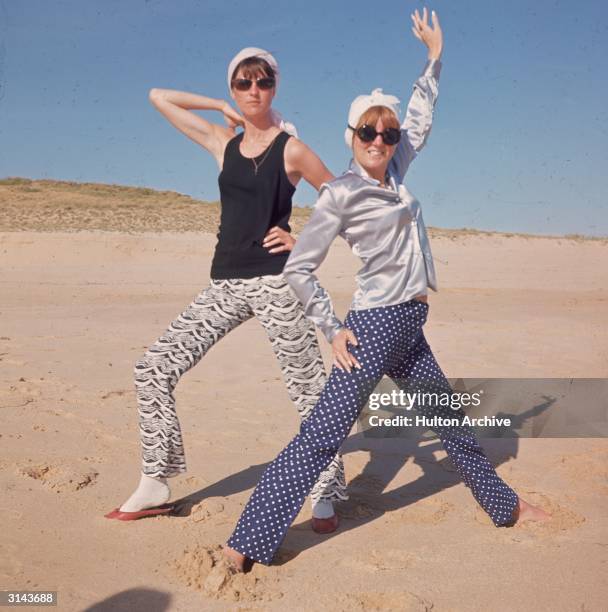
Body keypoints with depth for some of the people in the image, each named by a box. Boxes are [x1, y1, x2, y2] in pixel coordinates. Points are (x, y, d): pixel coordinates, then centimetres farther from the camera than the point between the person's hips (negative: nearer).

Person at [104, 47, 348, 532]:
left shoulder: (291, 149, 1)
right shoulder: (223, 142, 13)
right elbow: (159, 97, 20)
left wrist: (304, 240, -2)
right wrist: (223, 108, 16)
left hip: (275, 280, -5)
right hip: (225, 283, 5)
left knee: (309, 386, -1)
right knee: (153, 369, 0)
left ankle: (325, 496, 12)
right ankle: (155, 486, 10)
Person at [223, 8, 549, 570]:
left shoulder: (394, 173, 12)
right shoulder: (341, 194, -9)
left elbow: (420, 121, 29)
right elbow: (299, 269, -9)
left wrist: (435, 55, 33)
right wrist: (333, 330, -12)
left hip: (408, 327, 9)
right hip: (376, 325, -8)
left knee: (450, 418, 21)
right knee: (324, 433, -14)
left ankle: (506, 505, 40)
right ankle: (247, 544, -13)